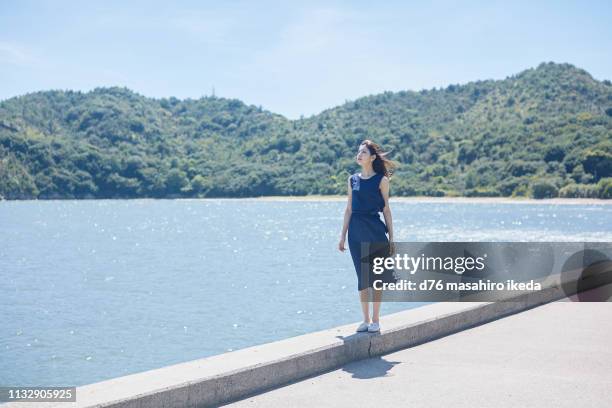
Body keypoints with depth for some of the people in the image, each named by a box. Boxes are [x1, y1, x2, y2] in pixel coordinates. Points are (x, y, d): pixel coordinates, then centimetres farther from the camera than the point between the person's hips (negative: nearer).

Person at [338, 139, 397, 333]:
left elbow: (386, 209, 0)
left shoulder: (381, 180, -1)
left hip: (375, 230, -3)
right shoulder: (353, 180, 9)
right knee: (362, 277, 8)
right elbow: (349, 209, 11)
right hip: (356, 232, 3)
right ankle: (365, 319, 16)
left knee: (376, 276, 0)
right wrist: (343, 235, 8)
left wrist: (391, 237, -2)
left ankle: (375, 320, 9)